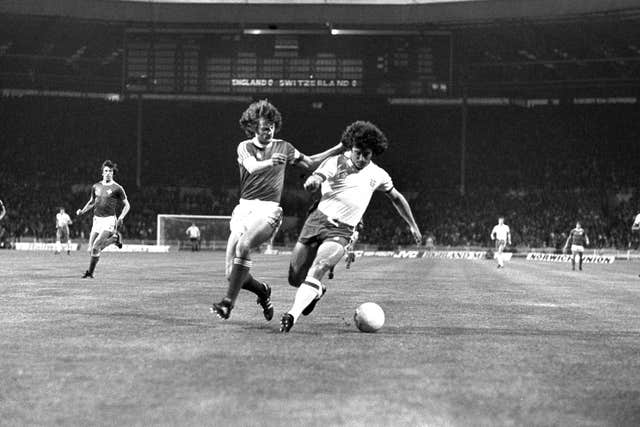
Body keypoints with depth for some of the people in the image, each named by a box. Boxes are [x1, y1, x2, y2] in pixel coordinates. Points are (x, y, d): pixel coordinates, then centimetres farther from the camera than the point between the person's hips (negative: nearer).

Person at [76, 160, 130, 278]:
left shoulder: (117, 188, -3)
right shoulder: (96, 186, 10)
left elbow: (126, 205, 3)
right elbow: (91, 202, 25)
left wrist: (121, 217, -13)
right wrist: (82, 211, 8)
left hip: (109, 220, -6)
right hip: (97, 219, 6)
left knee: (96, 247, -19)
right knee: (91, 249, 3)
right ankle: (114, 238, 25)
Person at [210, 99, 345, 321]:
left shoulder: (283, 147, 11)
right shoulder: (245, 147, 5)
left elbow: (310, 163, 22)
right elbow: (252, 167, -17)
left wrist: (338, 149, 13)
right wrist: (270, 162, -38)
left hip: (268, 209, -2)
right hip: (244, 208, 2)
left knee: (243, 244, -33)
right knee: (231, 274, -5)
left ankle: (228, 302, -31)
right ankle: (262, 290, 26)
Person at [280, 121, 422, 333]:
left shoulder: (377, 174, 10)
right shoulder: (335, 163, -1)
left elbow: (396, 197, 27)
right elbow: (312, 182, -18)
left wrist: (413, 225, 30)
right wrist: (313, 182, -43)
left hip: (341, 231, 0)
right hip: (318, 220, 0)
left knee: (318, 268, -28)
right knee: (295, 278, 5)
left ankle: (293, 315, -34)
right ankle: (317, 291, 39)